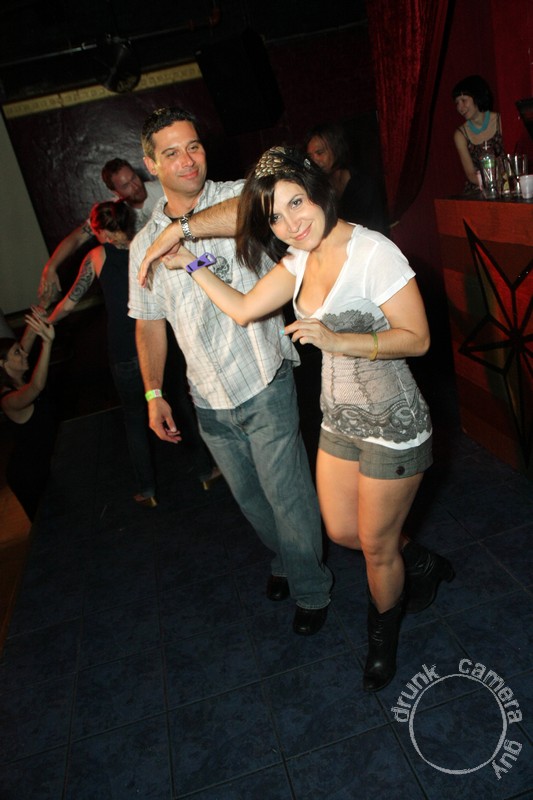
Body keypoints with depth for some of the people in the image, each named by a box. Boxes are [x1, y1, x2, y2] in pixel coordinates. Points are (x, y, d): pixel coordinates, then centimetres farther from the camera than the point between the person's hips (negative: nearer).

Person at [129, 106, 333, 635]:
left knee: (287, 496, 5)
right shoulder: (144, 244, 4)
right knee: (248, 497, 22)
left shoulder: (235, 196, -9)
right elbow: (149, 323, 10)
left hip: (264, 384, -4)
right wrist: (153, 395, 6)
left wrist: (181, 227, -34)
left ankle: (312, 590, 31)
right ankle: (283, 559, 50)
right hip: (208, 400, 5)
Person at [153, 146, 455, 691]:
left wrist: (336, 340, -31)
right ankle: (423, 566, 48)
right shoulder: (301, 258, 3)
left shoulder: (372, 252, -21)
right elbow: (243, 309, 3)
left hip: (391, 424, -7)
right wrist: (189, 264, 1)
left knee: (377, 546, 11)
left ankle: (382, 639, 43)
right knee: (342, 532, 18)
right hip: (339, 418, 8)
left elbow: (417, 338, -20)